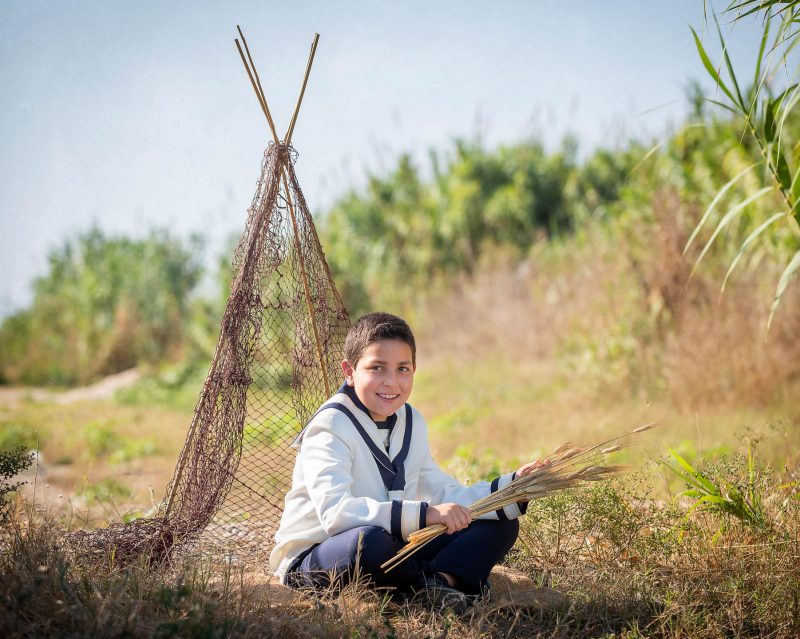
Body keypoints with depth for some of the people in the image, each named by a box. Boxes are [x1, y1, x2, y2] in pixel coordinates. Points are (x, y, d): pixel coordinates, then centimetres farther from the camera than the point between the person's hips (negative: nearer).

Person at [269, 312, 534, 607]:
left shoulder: (411, 421, 8)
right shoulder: (330, 426, -19)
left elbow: (443, 493, 9)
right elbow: (335, 511, -35)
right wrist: (423, 514, -44)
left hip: (390, 554, 8)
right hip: (313, 558, -8)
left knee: (500, 525, 3)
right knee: (370, 540, -43)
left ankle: (442, 578, -24)